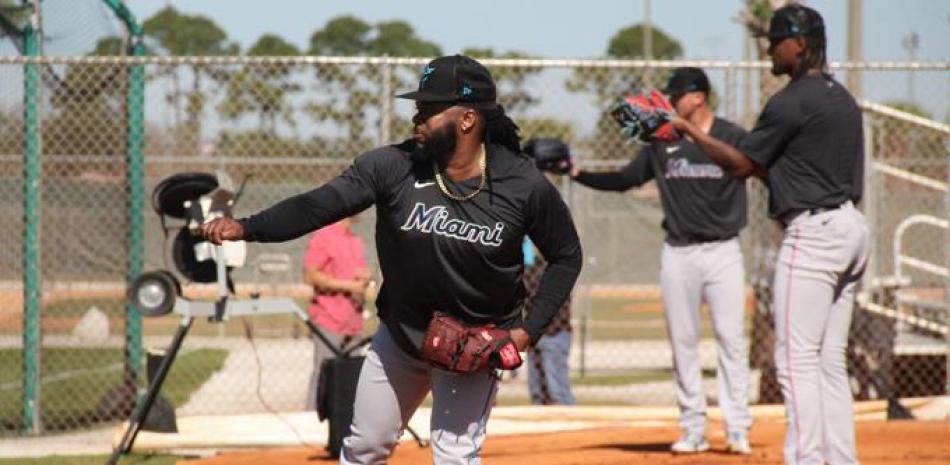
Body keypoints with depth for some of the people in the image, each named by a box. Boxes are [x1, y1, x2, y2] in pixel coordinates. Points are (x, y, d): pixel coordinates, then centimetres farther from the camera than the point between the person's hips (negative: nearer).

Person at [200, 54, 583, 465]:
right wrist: (246, 227, -40)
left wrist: (530, 330, -14)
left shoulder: (525, 186, -18)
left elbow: (566, 257, -5)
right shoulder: (393, 166, -17)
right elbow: (319, 204, -25)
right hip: (400, 335, 3)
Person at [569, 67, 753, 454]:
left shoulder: (733, 138, -2)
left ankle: (737, 430, -6)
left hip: (722, 251, -4)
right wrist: (577, 173, -2)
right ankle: (693, 429, 9)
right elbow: (624, 180, 11)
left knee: (731, 338, -7)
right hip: (678, 253, 4)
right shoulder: (662, 142, 9)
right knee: (682, 342, 4)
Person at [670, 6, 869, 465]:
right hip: (850, 227, 10)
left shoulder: (792, 101, -12)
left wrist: (691, 132, 3)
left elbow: (741, 164, -6)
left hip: (813, 233, -9)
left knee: (796, 358, -9)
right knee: (829, 361, 11)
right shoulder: (841, 97, 16)